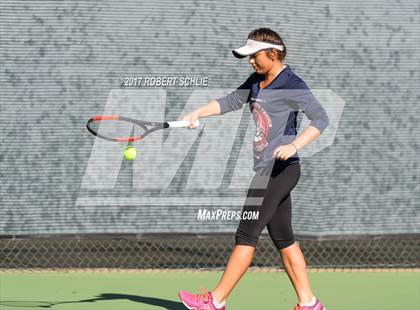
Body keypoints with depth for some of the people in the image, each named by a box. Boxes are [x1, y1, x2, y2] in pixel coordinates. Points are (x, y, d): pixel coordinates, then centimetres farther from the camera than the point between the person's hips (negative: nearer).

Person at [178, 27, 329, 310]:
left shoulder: (292, 85, -14)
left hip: (281, 168, -9)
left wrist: (294, 145, -26)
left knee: (247, 234, -6)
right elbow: (231, 101, 21)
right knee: (283, 238, 9)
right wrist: (198, 113, 8)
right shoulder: (256, 81, 12)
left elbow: (321, 119, -16)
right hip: (268, 170, 9)